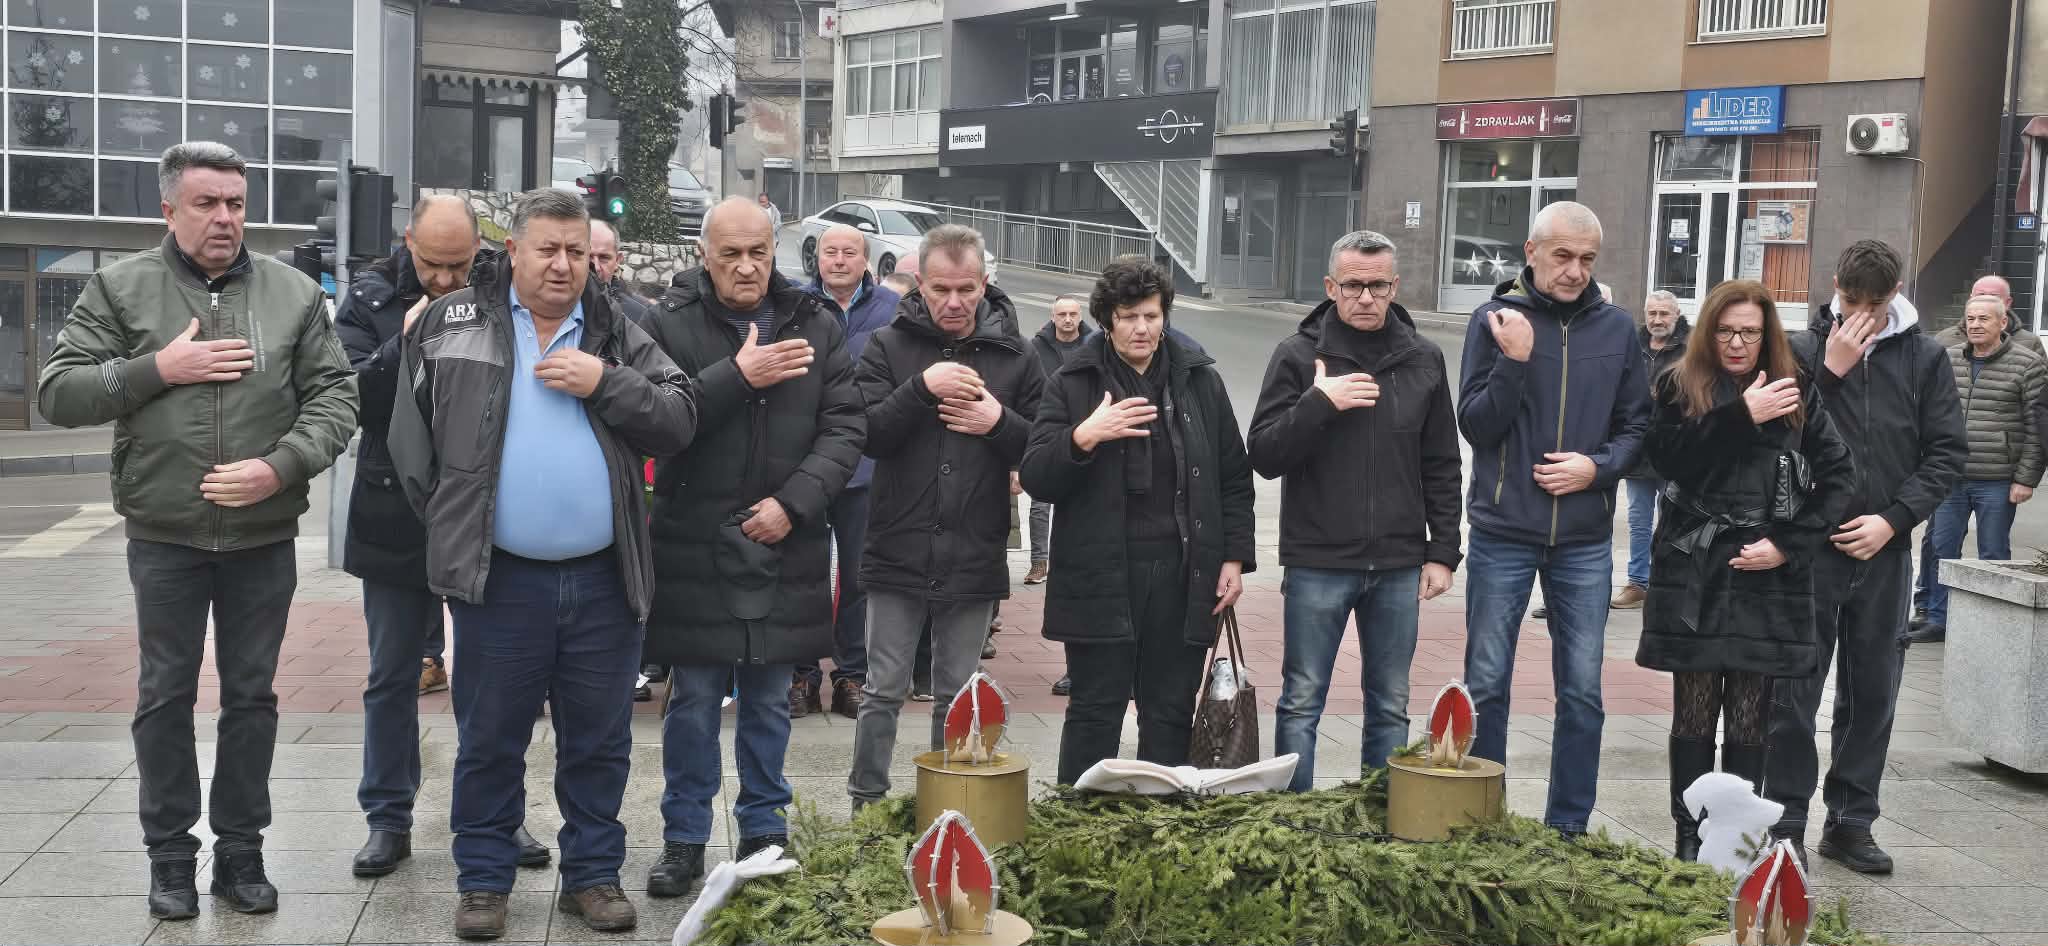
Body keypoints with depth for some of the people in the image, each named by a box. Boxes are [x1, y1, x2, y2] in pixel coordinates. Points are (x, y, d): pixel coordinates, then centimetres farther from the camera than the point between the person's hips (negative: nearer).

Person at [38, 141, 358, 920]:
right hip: (164, 539, -1)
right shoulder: (119, 289, -1)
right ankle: (170, 854, 21)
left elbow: (334, 396, -1)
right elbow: (58, 393, -4)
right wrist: (157, 368, -16)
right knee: (166, 696, 8)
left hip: (263, 538, 1)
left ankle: (240, 850, 22)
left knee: (251, 695, 10)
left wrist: (281, 466, -16)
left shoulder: (293, 293, 2)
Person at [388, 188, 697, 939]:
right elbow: (409, 428, 8)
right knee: (489, 742, 10)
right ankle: (483, 879, 24)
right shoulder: (452, 323, 4)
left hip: (603, 579, 1)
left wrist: (605, 384, -12)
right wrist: (442, 513, 3)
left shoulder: (617, 337, 6)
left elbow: (680, 421, -1)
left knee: (599, 742, 11)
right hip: (497, 575, -1)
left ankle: (593, 873, 26)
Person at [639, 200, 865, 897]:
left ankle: (765, 832, 26)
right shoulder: (671, 324, -3)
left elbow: (846, 426, 0)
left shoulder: (817, 326, 5)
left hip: (783, 546, 2)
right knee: (694, 701, 6)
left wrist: (794, 502, -11)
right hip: (695, 546, -2)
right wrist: (737, 377, -21)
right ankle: (685, 840, 20)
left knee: (769, 701, 13)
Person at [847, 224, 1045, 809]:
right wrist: (922, 387, -22)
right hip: (898, 553, -1)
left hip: (975, 559, 1)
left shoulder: (1014, 358, 4)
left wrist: (999, 423, -14)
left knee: (957, 696, 13)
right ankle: (866, 806, 19)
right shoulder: (888, 346, 0)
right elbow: (867, 433, -11)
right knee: (883, 692, 7)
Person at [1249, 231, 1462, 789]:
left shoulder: (1423, 360, 8)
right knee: (1301, 703, 3)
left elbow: (1442, 467, 12)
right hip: (1318, 561, -3)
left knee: (1391, 706, 10)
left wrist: (1443, 551, 6)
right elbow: (1264, 455, -7)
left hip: (1399, 565, 3)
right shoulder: (1299, 356, -2)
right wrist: (1320, 402, -19)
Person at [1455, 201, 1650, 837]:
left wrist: (1598, 466, -9)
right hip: (1503, 534, -2)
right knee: (1485, 685, 5)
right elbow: (1475, 426, -7)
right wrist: (1514, 360, -19)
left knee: (1582, 691, 7)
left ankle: (1568, 828, 19)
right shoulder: (1497, 319, -3)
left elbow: (1636, 425, 9)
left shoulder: (1616, 327, 4)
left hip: (1585, 540, 2)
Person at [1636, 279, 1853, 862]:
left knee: (1749, 719, 4)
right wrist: (1742, 415, -16)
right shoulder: (1680, 387, 5)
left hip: (1765, 579, 1)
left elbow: (1839, 475, 3)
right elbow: (1667, 458, -10)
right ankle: (1689, 838, 11)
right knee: (1694, 713, 4)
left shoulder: (1796, 393, 7)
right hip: (1694, 575, -1)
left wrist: (1789, 545, -7)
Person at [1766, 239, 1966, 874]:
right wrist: (1831, 371, -15)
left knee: (1872, 695, 9)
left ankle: (1851, 822, 21)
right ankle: (1786, 823, 10)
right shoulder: (1803, 351, -1)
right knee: (1794, 693, 1)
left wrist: (1893, 519, -8)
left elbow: (1947, 453, 3)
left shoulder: (1924, 358, 4)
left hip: (1884, 552, 2)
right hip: (1808, 549, -2)